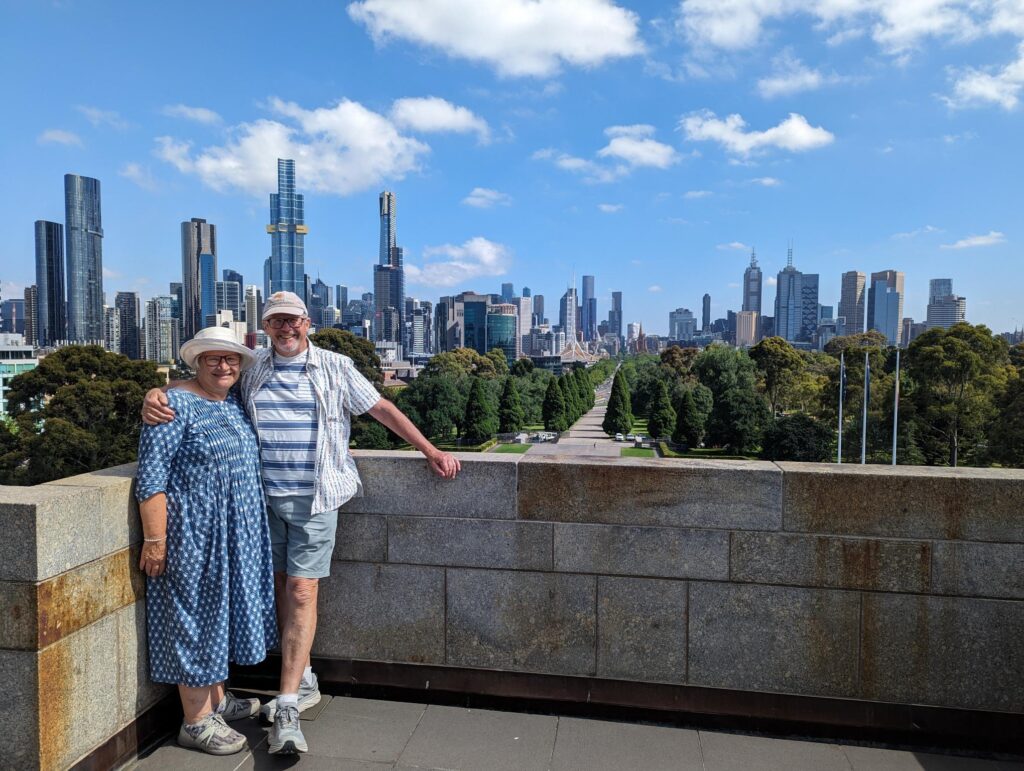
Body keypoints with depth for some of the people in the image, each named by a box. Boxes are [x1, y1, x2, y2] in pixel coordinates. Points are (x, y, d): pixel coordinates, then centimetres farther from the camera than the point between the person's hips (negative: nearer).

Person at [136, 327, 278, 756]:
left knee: (223, 609, 18)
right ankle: (196, 721, 16)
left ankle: (217, 699, 34)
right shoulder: (177, 405, -13)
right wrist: (154, 539, -19)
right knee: (196, 616, 2)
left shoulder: (237, 403, 10)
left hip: (235, 535, 8)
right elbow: (151, 476, -16)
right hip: (194, 535, -8)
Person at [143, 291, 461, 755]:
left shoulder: (335, 368, 2)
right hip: (266, 496, 3)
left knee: (302, 590, -6)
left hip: (314, 498, -3)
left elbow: (382, 409, 5)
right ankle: (304, 681, 28)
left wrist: (430, 451, 1)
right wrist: (155, 394, -11)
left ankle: (288, 706, 1)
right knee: (282, 586, 11)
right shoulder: (250, 370, 7)